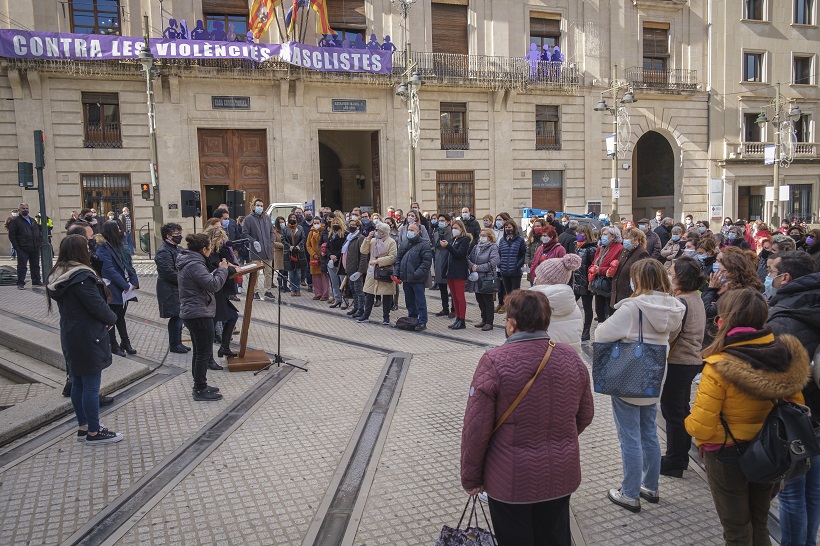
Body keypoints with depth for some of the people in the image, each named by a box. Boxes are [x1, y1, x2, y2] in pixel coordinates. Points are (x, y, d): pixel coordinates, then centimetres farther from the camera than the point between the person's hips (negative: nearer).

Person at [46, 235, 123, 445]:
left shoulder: (58, 276, 8)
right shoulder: (82, 277, -21)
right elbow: (97, 306, -21)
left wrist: (106, 318, 7)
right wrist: (112, 318, -1)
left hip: (70, 337, 9)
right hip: (87, 338, -9)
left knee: (78, 383, 16)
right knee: (91, 385, -2)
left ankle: (83, 426, 27)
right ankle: (94, 433, 6)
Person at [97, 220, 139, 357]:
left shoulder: (121, 246, 8)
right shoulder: (103, 250, -15)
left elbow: (129, 266, 7)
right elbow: (110, 271, -21)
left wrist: (134, 283, -7)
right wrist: (126, 286, -21)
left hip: (125, 289, 7)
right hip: (112, 291, -7)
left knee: (120, 316, 18)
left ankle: (125, 343, 28)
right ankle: (114, 346, 17)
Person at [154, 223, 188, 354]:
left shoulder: (177, 248, 14)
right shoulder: (164, 252, -17)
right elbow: (169, 273, -24)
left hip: (179, 289, 9)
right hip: (171, 290, -9)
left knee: (178, 317, 14)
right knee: (176, 317, -2)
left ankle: (177, 342, 25)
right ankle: (174, 345, 10)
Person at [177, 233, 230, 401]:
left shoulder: (189, 262, 12)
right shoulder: (195, 265, -20)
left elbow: (206, 280, 17)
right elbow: (213, 285, -24)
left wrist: (219, 270, 7)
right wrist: (222, 270, -10)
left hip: (192, 313, 11)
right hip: (200, 314, -11)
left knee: (199, 351, 19)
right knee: (204, 353, -2)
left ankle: (199, 386, 29)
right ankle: (200, 391, 6)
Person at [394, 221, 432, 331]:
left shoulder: (424, 244, -8)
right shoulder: (404, 244, 14)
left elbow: (427, 261, -15)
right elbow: (398, 259, 18)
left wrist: (418, 274, -21)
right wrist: (396, 273, 6)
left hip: (418, 280, -7)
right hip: (406, 278, 7)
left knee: (420, 301, -2)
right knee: (409, 301, 15)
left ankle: (422, 322, 3)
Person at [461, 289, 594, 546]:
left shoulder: (494, 362, -20)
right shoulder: (572, 358, -5)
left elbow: (476, 428, -17)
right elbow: (585, 415, 7)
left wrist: (471, 478, -4)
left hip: (511, 479, -4)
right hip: (561, 474, 5)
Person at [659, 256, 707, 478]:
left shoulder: (681, 302, -21)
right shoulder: (695, 298, 8)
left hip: (678, 363, -10)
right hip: (692, 360, 10)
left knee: (672, 411, 1)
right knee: (681, 409, 19)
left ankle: (674, 463, 11)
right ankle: (681, 457, 32)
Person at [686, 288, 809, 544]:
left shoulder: (720, 367, -27)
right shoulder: (786, 356, -11)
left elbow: (701, 426, -25)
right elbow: (796, 406, 0)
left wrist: (689, 422, -3)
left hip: (728, 458, -5)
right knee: (760, 525, 25)